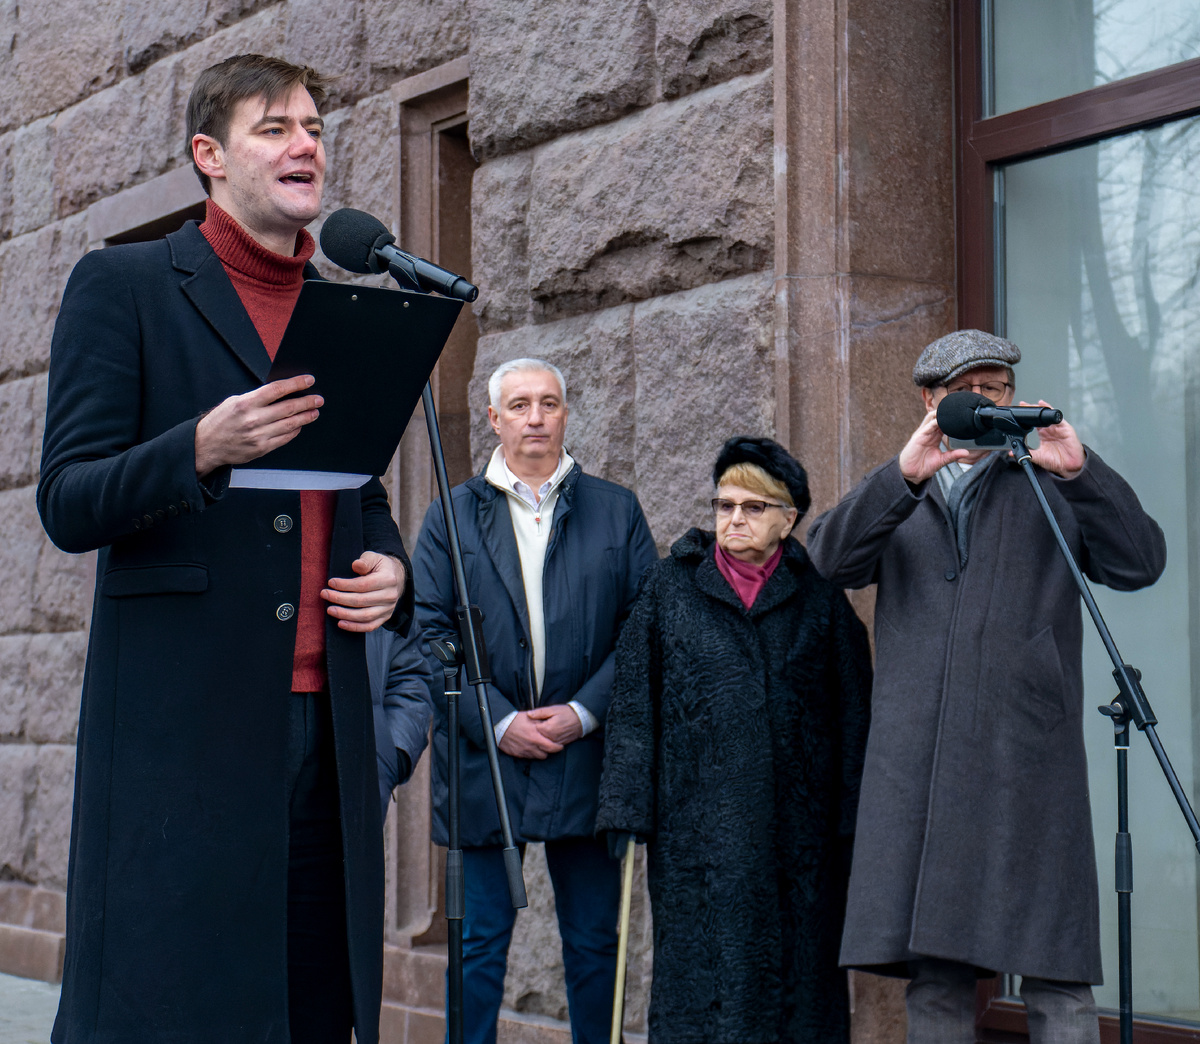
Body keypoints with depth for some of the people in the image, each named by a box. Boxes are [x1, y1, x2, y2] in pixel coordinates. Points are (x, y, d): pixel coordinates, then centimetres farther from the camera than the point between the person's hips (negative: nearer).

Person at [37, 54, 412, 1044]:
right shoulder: (123, 285, 3)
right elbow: (67, 504, -4)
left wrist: (391, 568, 5)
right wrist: (201, 450, -21)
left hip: (326, 727, 5)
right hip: (179, 724, -5)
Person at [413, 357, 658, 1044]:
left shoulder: (616, 511, 9)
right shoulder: (454, 514, 7)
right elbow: (430, 629, 0)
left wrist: (584, 711, -10)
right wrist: (498, 720, -11)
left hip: (587, 753, 1)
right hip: (486, 754, 0)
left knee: (595, 940, 7)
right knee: (481, 942, 3)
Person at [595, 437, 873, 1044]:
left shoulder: (818, 596, 7)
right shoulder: (669, 588, 7)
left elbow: (852, 709, 7)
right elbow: (633, 704, 6)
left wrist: (850, 821, 1)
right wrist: (626, 811, -1)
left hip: (798, 828, 1)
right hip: (696, 827, 0)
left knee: (796, 973, 3)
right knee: (697, 975, 0)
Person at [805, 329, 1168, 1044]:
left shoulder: (1050, 489, 16)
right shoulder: (898, 500, 20)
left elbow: (1140, 563, 2)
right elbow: (830, 560, 1)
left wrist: (1081, 472, -9)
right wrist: (904, 477, -12)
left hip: (1028, 752, -2)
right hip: (918, 762, 2)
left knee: (1056, 972, -6)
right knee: (933, 971, 3)